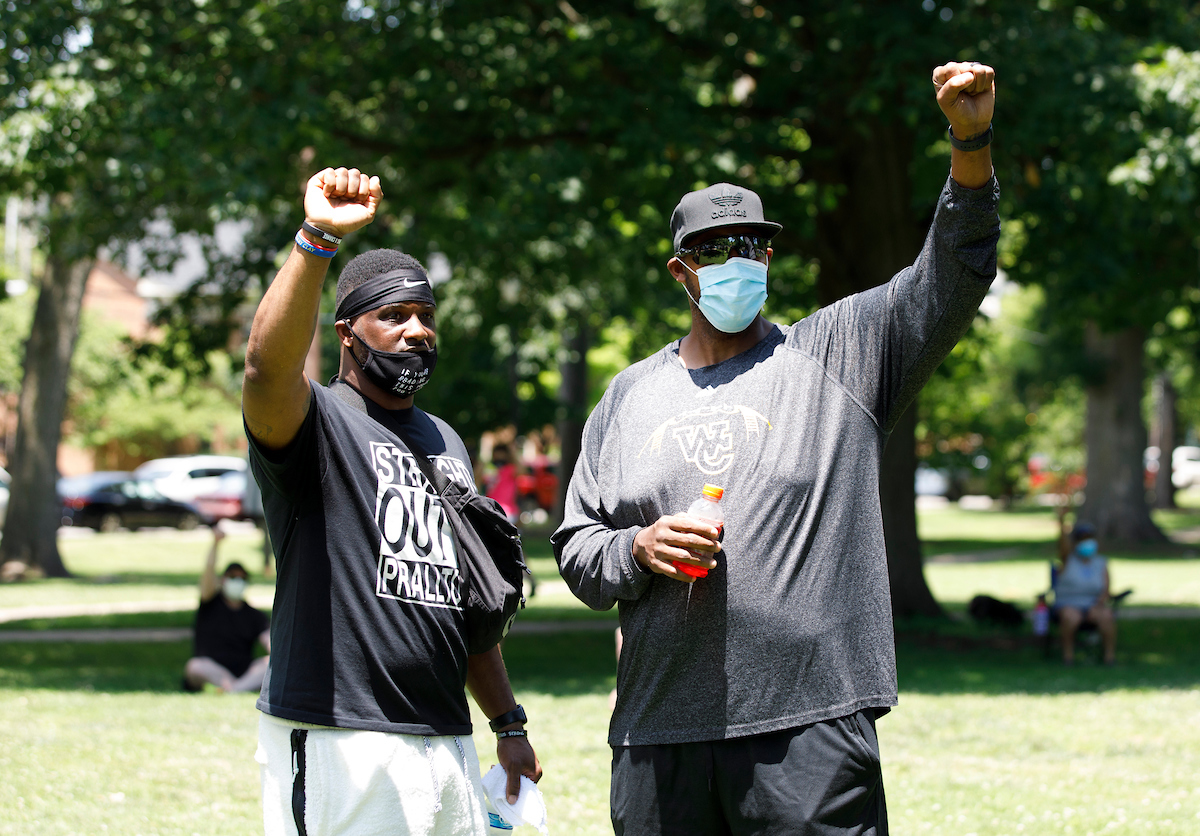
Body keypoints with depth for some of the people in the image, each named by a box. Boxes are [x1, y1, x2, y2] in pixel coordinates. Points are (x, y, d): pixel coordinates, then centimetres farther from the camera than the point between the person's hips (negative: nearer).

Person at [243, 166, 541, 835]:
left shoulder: (446, 444, 20)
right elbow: (268, 366, -28)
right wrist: (318, 239, -39)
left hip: (449, 745, 7)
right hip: (338, 747, -7)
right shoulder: (318, 421, -3)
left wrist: (509, 723, 20)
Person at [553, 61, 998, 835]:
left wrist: (972, 142, -20)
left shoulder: (838, 356, 7)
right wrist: (638, 549, -7)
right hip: (659, 734, 3)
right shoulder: (630, 396, 15)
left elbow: (951, 278, -5)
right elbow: (576, 548, 16)